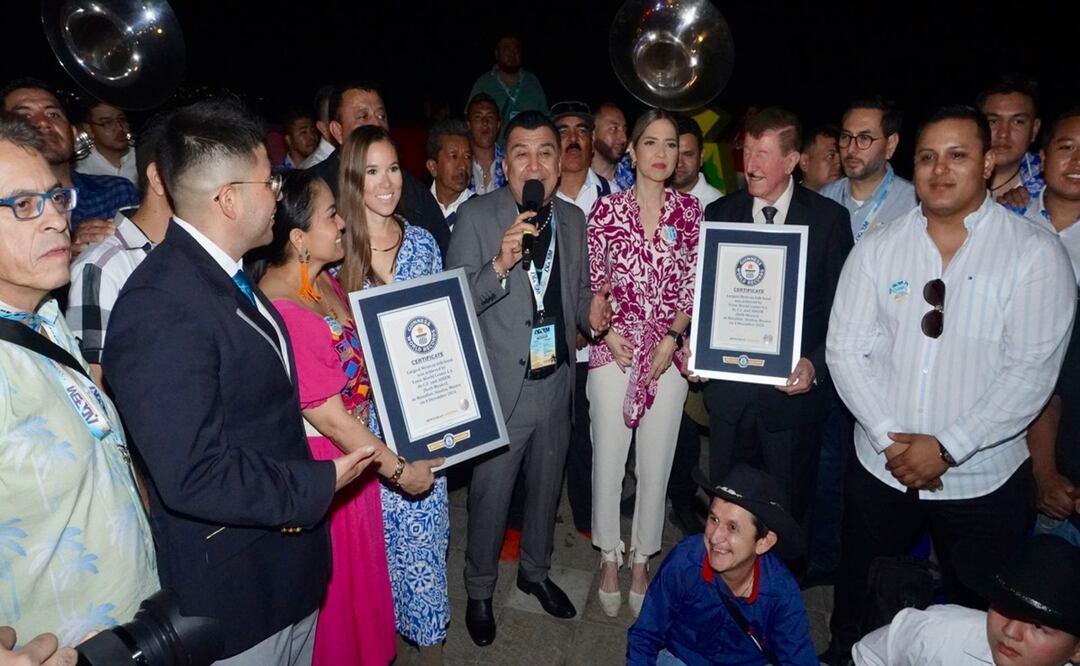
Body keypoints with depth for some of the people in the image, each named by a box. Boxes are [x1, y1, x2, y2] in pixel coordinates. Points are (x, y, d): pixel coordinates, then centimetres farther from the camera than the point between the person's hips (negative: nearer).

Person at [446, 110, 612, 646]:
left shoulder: (573, 219, 4)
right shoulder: (476, 215, -11)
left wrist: (590, 311, -8)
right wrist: (499, 265, -32)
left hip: (556, 381, 5)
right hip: (500, 386, -4)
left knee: (546, 486, 22)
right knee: (490, 495, 10)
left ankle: (535, 571, 47)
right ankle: (479, 590, 36)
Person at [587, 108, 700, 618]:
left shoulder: (690, 211, 3)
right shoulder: (606, 210, 0)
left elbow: (693, 285, 3)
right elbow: (594, 280, 3)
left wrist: (672, 338, -7)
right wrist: (609, 333, -8)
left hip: (669, 351, 1)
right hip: (612, 349, -1)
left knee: (656, 461, 9)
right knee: (608, 456, 7)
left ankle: (641, 560, 28)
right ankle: (609, 557, 26)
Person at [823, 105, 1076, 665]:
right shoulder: (877, 248, -1)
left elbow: (1032, 370, -13)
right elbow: (846, 349, -4)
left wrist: (946, 447, -18)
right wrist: (889, 439, -13)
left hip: (983, 479, -1)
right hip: (880, 468, 2)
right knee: (859, 602, 18)